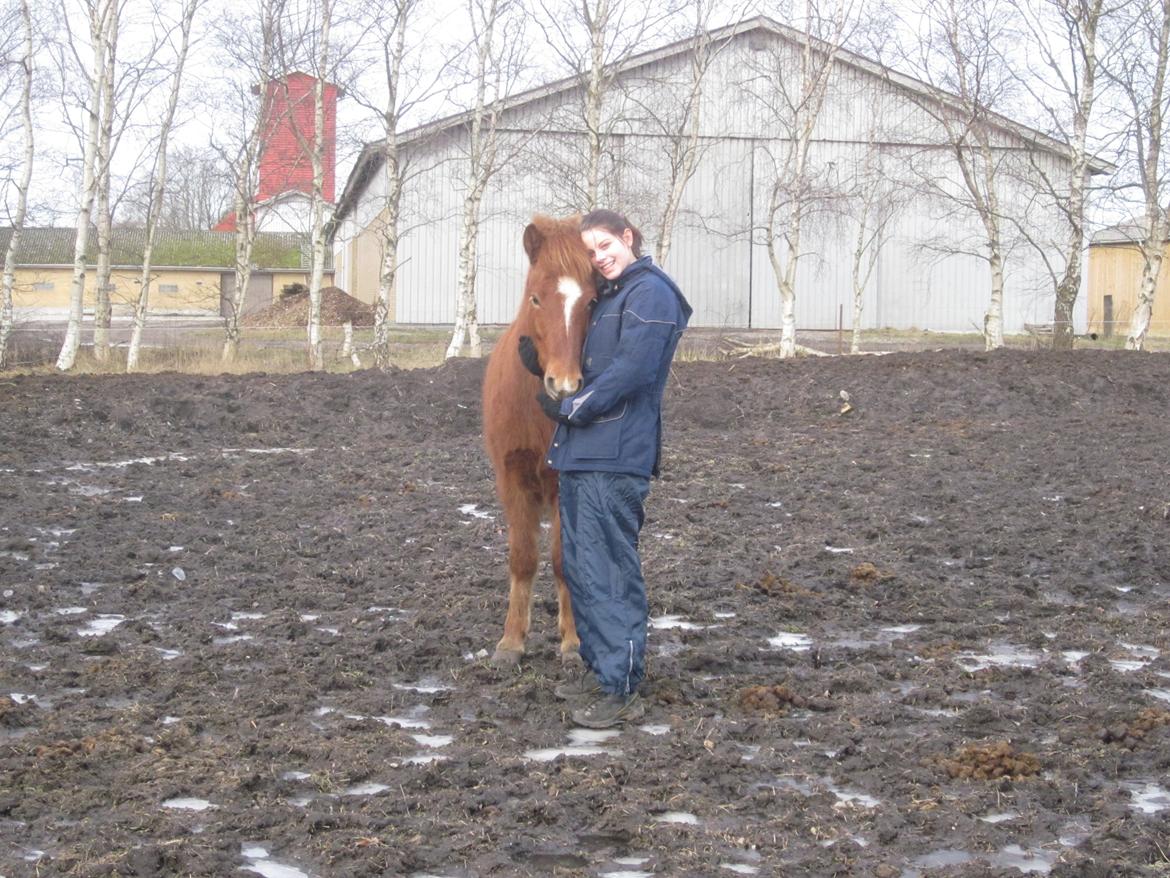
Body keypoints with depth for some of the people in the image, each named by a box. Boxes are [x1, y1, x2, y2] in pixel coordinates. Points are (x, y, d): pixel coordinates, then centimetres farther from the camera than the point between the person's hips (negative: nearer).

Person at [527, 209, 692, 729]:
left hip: (613, 457, -10)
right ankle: (598, 669, 27)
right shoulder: (606, 297, 20)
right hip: (580, 452, 10)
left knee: (609, 570, -9)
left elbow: (629, 371, -20)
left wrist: (571, 410, -12)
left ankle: (622, 690, -5)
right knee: (580, 566, 16)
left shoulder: (649, 294, -10)